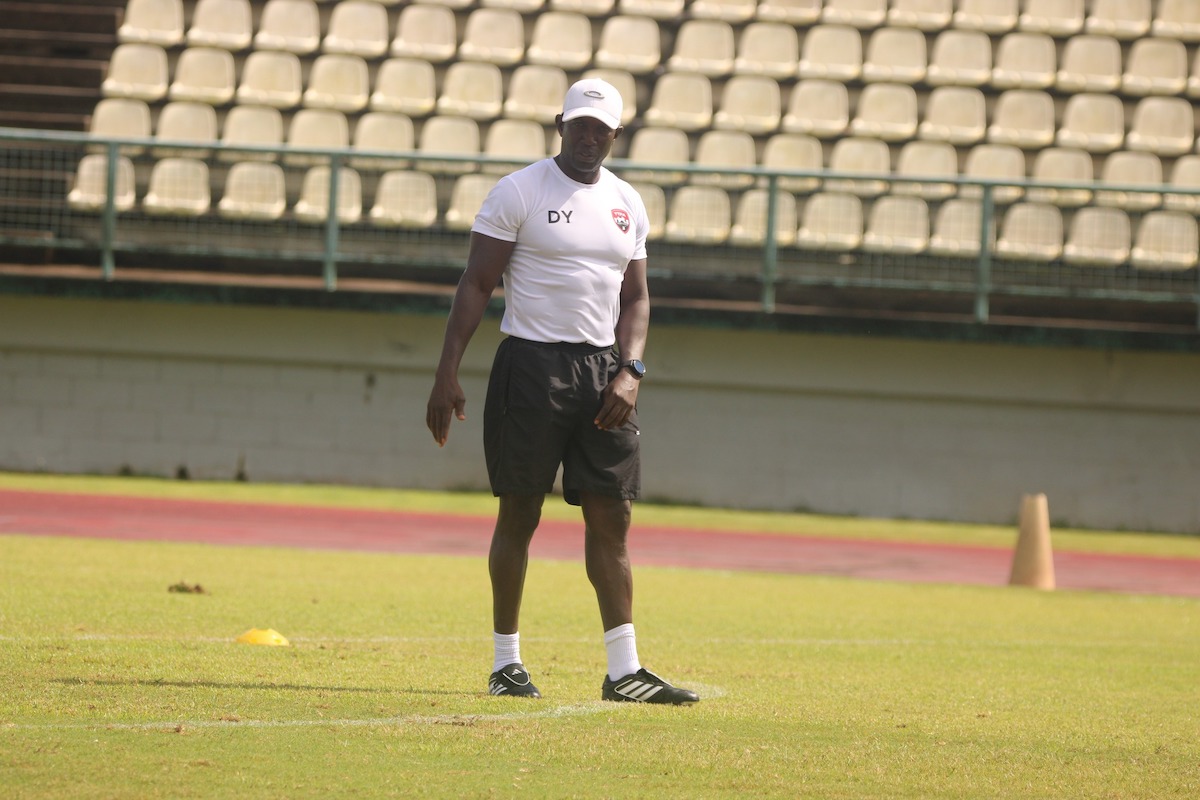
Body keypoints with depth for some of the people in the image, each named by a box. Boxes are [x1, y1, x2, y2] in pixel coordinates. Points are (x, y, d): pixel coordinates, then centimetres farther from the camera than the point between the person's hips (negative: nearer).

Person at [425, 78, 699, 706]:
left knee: (611, 517, 1)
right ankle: (506, 660, 10)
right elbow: (476, 285, -5)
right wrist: (447, 372, -12)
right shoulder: (519, 192, -4)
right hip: (532, 365, -5)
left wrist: (629, 372, 1)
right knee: (519, 513, 0)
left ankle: (624, 669, 1)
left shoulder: (627, 205, 12)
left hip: (602, 367, 5)